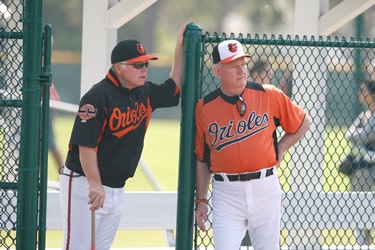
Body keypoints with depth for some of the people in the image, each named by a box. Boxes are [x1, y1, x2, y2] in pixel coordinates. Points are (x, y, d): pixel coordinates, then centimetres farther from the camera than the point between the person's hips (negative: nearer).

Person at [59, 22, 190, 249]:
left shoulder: (144, 93, 9)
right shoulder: (98, 96, -17)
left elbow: (174, 87, 25)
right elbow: (85, 144, -22)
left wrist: (180, 48, 18)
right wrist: (95, 185, -29)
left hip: (116, 190, 8)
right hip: (84, 186, -8)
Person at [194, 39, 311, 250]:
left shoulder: (269, 96, 0)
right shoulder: (205, 107, 2)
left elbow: (303, 122, 14)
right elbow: (202, 159, 8)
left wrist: (279, 149, 6)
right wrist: (201, 200, 6)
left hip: (265, 187, 0)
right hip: (226, 193, 0)